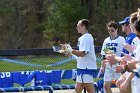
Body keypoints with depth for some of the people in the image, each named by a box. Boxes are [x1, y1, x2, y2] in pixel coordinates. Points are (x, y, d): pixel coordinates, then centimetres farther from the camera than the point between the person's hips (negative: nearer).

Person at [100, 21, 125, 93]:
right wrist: (102, 66, 12)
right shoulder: (106, 40, 13)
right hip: (108, 66, 6)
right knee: (106, 86, 4)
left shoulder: (121, 39, -5)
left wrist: (116, 60, -21)